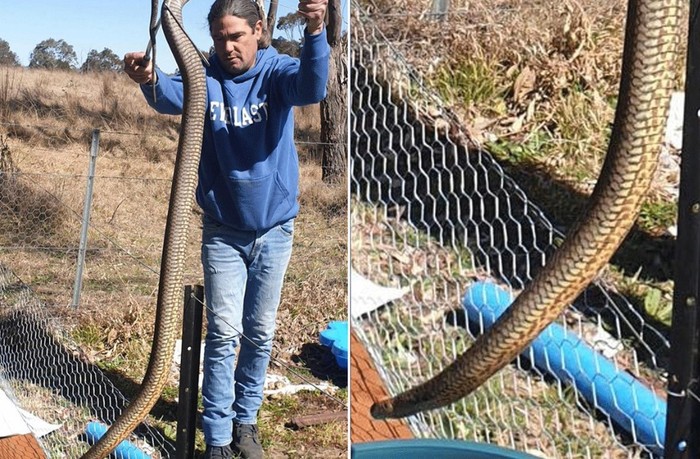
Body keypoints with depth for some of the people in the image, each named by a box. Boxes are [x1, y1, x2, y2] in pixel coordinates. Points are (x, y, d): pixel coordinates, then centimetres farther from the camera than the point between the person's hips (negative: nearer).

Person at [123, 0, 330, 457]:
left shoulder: (277, 71, -8)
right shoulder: (208, 78, -6)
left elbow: (311, 87, -31)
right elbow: (174, 97, -28)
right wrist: (149, 80, -52)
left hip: (274, 227, 0)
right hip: (223, 229, 0)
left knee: (260, 332, 12)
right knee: (224, 333, 0)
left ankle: (245, 419, 31)